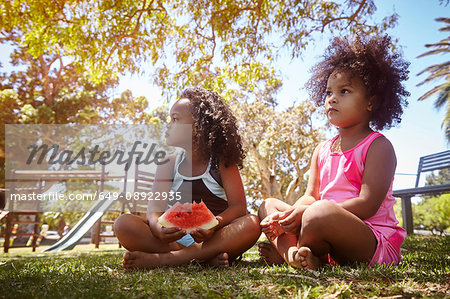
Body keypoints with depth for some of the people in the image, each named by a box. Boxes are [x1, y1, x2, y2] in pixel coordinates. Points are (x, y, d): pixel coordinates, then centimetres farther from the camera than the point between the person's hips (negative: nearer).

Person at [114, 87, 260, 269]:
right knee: (123, 224, -19)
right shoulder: (168, 164, 7)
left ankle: (161, 259, -31)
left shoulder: (222, 162, 0)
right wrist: (158, 228, -29)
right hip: (176, 239, 2)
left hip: (215, 237, -1)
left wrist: (214, 225, -30)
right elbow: (154, 208, -4)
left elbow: (239, 206, -9)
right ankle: (206, 257, -27)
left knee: (252, 224, -31)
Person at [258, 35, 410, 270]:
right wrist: (290, 216, -13)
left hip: (373, 243, -7)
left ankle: (284, 252, -9)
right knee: (268, 205, 6)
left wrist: (305, 213, -23)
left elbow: (368, 204, -17)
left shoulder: (379, 146, -6)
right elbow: (311, 196, 11)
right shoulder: (322, 150, 15)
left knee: (320, 212, -38)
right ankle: (292, 252, -21)